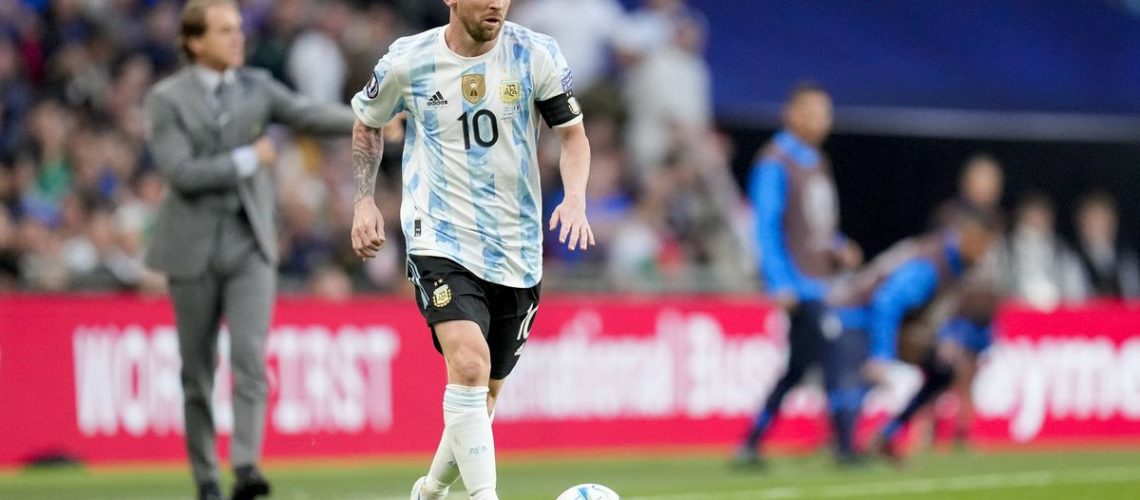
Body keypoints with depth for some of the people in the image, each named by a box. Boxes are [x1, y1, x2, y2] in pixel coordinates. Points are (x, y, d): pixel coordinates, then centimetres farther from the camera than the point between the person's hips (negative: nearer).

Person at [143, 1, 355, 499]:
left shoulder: (256, 87, 5)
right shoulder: (167, 99, -5)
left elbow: (311, 115, -10)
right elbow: (181, 173, -16)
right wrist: (248, 160, -13)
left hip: (251, 244, 2)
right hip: (194, 248, -2)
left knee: (250, 355, -15)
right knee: (197, 369, 4)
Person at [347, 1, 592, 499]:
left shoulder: (536, 54, -3)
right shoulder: (407, 61, -4)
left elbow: (574, 135, 2)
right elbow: (367, 124, 15)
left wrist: (575, 199, -16)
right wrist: (364, 202, 6)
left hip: (516, 251, 3)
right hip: (440, 239, -3)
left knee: (486, 392, 13)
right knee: (470, 364, -26)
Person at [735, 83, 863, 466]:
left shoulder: (816, 162, 18)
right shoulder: (775, 163, -9)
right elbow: (766, 228, -15)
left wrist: (839, 248, 6)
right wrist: (780, 284, -22)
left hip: (820, 281, 9)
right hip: (797, 284, -9)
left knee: (798, 367, 8)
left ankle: (751, 444, 13)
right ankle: (844, 446, -11)